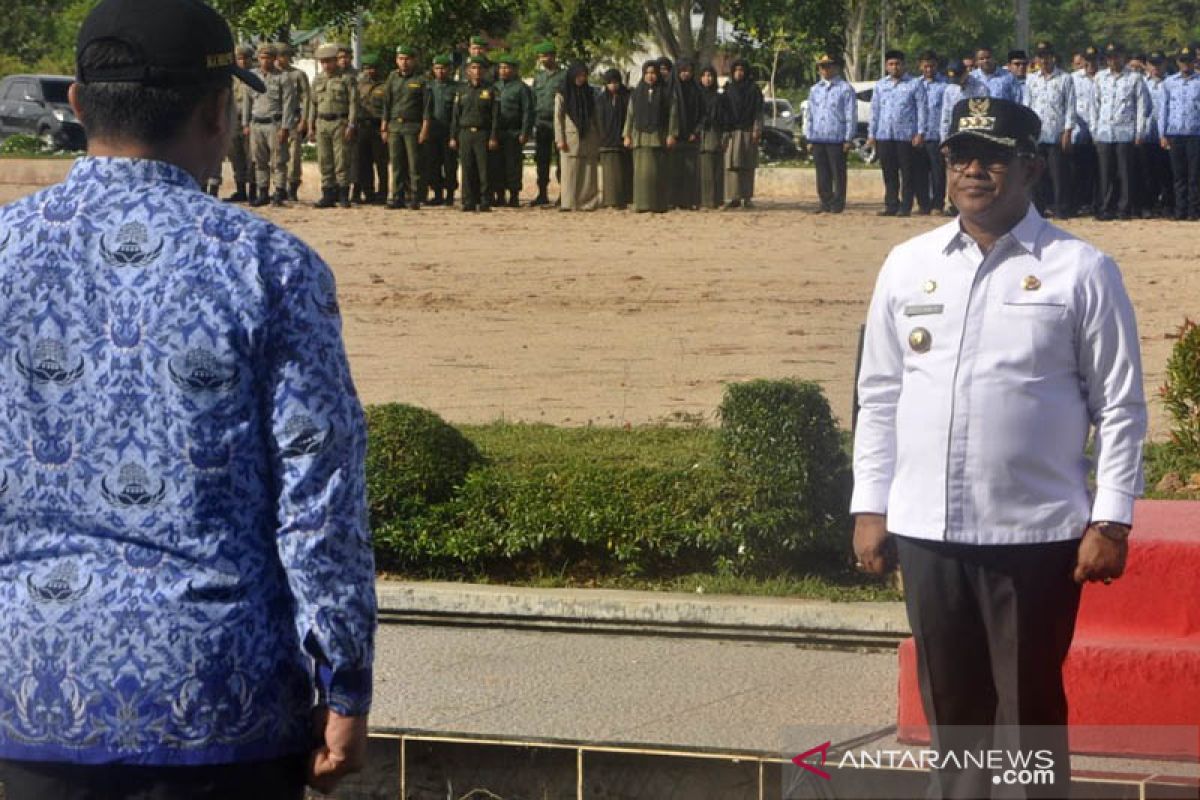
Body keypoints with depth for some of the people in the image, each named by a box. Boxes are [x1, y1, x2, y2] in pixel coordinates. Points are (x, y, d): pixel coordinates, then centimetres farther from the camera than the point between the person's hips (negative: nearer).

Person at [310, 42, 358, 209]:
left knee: (341, 161, -6)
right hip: (322, 123, 5)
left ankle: (343, 196, -1)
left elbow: (353, 103, -6)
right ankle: (328, 196, 8)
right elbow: (314, 105, 18)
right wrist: (312, 127, 14)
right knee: (324, 162, 4)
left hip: (340, 123, -5)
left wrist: (351, 126, -13)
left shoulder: (346, 79, -2)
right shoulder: (318, 81, 15)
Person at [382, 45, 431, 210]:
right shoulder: (393, 79, 12)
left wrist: (424, 129, -11)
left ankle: (414, 199, -1)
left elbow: (427, 107, -3)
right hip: (394, 126, 4)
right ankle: (397, 197, 7)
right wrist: (384, 127, 9)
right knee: (396, 165, 3)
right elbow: (386, 104, 15)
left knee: (414, 165, -4)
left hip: (413, 127, -4)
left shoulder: (421, 80, 0)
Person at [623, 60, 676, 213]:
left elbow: (673, 113, 1)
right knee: (641, 170, -3)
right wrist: (627, 135, 6)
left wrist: (671, 134, -7)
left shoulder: (665, 93, 5)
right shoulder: (637, 93, 12)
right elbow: (630, 114, 12)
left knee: (657, 171, -6)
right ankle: (642, 204, -3)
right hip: (640, 136, 2)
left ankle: (659, 204, -3)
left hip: (658, 136, -2)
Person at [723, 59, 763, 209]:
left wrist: (757, 129, -11)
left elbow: (758, 110, -1)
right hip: (732, 131, 2)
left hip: (748, 131, -2)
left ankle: (747, 197, 2)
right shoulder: (728, 89, 13)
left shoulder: (753, 89, 5)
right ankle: (734, 197, -6)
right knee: (732, 165, -6)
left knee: (748, 167, -2)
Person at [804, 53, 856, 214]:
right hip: (818, 139, 5)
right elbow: (809, 115, 18)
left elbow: (851, 116, -2)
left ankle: (838, 204, 3)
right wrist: (809, 138, 11)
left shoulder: (845, 89, 0)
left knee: (838, 174, -2)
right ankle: (826, 204, 11)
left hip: (837, 139, -5)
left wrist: (848, 140, -7)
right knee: (822, 175, 6)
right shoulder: (815, 90, 16)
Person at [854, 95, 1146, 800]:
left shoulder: (1081, 272, -3)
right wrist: (870, 506, 7)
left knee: (1032, 711, 5)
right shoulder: (908, 266, 8)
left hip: (1036, 534, -4)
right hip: (926, 530, 4)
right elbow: (880, 396, 12)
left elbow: (1121, 408, -3)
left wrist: (1111, 522, -8)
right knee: (951, 707, 14)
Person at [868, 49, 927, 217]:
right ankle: (891, 206, 12)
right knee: (889, 174, 7)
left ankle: (905, 207, 2)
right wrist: (871, 134, 11)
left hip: (906, 135, -4)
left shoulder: (914, 84, 1)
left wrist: (920, 133, -9)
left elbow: (922, 109, -1)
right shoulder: (881, 85, 14)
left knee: (907, 173, -2)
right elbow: (875, 110, 16)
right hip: (884, 136, 4)